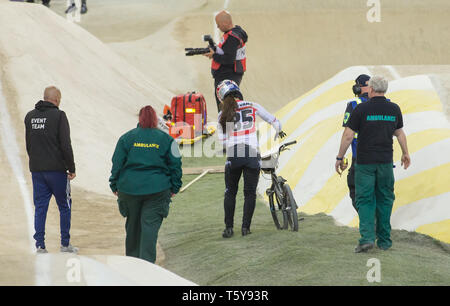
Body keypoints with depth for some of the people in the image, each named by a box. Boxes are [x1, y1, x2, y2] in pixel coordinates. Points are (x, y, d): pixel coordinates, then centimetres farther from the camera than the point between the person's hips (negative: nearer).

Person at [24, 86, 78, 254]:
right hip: (56, 169, -5)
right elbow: (65, 145, -13)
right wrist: (71, 168, -6)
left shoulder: (30, 116, 8)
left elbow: (28, 144, 13)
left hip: (36, 170, 5)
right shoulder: (58, 116, -11)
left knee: (40, 207, 8)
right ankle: (65, 244, 10)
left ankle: (40, 245, 3)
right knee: (64, 206, 8)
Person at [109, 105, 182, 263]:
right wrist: (174, 187, 12)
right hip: (157, 190, -1)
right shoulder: (166, 139, 2)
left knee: (132, 225, 16)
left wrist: (114, 185, 12)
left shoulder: (127, 138, 3)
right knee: (150, 226, -4)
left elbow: (117, 164, 4)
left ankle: (132, 258, 28)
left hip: (129, 189, 1)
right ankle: (147, 261, -14)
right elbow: (175, 165, 3)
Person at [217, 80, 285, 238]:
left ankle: (229, 228, 9)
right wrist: (279, 132, 34)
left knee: (230, 192, 15)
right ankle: (245, 227, 5)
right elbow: (274, 121, 13)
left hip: (233, 157, 0)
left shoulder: (223, 115, 8)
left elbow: (223, 140, 6)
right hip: (252, 156, 0)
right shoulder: (253, 107, 7)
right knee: (250, 193, 10)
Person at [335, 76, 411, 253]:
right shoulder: (394, 109, 2)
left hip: (365, 162, -3)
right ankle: (384, 240, 14)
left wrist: (339, 158, 2)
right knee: (384, 200, 12)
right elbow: (400, 134, 15)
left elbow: (348, 136, -7)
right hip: (386, 162, 3)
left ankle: (367, 237, -14)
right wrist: (405, 153, 30)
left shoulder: (361, 109, -9)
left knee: (365, 200, 1)